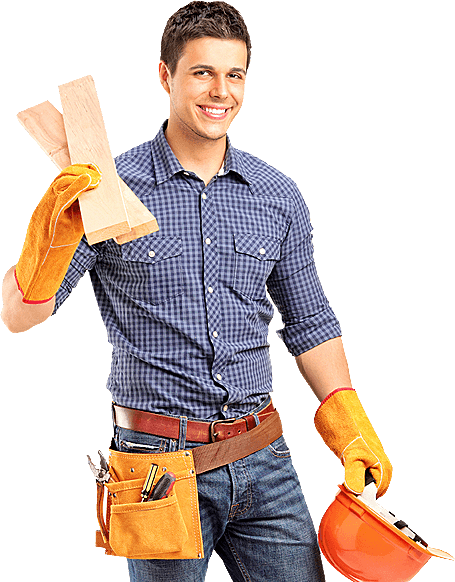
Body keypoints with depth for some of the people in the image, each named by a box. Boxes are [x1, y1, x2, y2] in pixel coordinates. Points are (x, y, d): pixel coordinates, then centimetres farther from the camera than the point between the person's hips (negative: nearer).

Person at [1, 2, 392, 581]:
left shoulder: (279, 196, 6)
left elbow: (309, 322, 15)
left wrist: (348, 424, 7)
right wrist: (51, 235, -24)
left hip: (264, 462, 4)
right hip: (160, 464, -3)